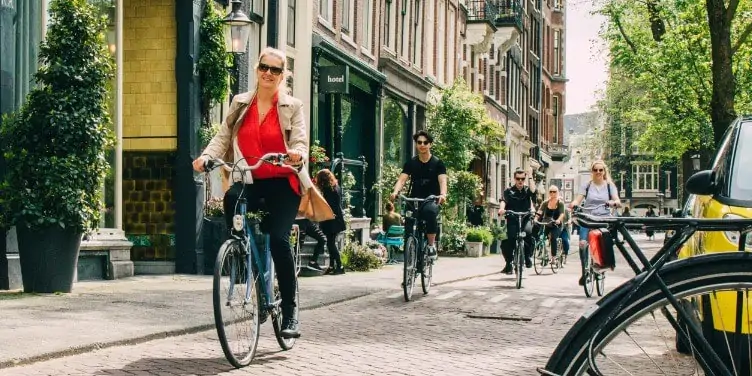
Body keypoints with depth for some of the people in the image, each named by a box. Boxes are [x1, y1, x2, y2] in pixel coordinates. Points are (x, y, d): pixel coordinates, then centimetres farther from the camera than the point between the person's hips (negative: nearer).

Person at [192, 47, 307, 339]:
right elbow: (223, 136, 5)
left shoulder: (292, 106, 4)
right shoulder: (240, 103, 11)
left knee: (278, 239, -19)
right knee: (231, 198, -33)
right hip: (250, 182, 2)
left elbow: (300, 142, -5)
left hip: (282, 184, -2)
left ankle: (290, 310, -6)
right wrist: (206, 156, -15)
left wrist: (297, 154, -30)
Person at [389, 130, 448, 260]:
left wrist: (443, 194, -35)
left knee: (430, 211, -35)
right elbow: (402, 180, -6)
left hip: (431, 200, -3)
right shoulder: (411, 163, 6)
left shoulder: (437, 163, 1)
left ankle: (431, 245, -23)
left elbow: (442, 181, -13)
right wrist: (395, 192, -28)